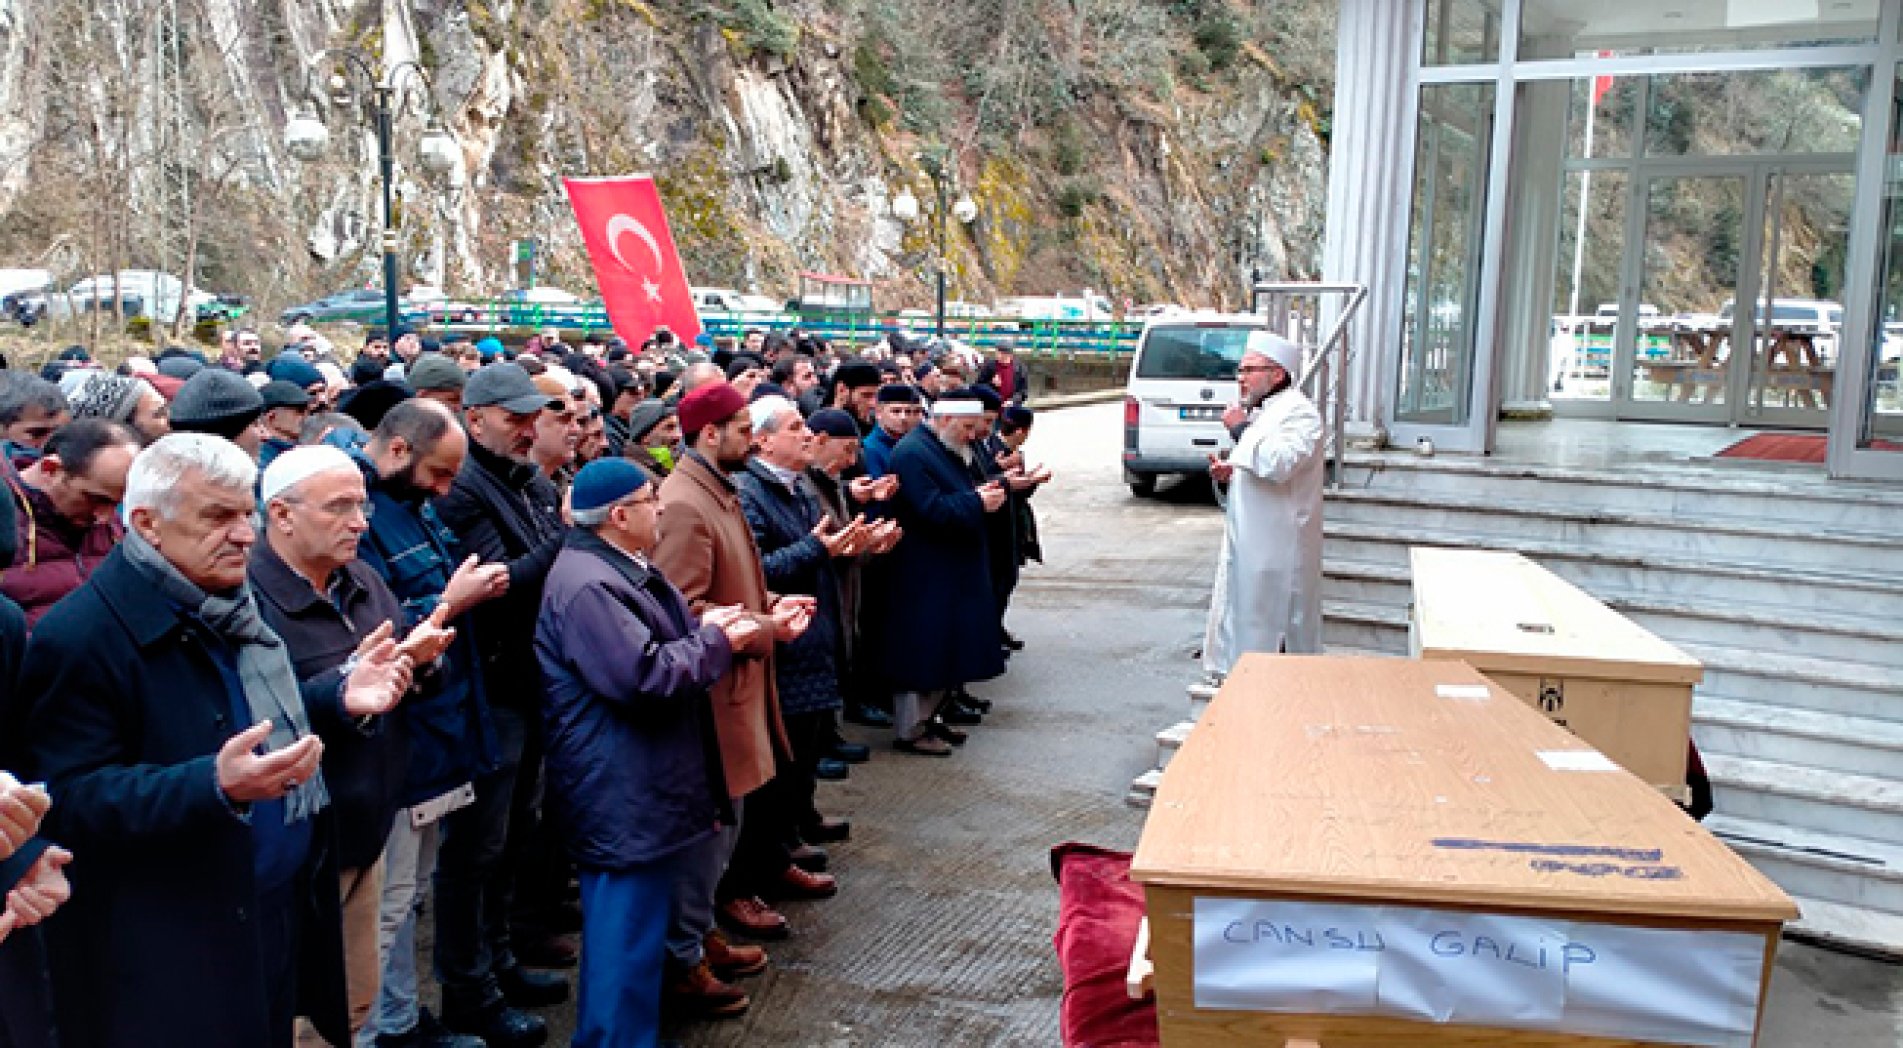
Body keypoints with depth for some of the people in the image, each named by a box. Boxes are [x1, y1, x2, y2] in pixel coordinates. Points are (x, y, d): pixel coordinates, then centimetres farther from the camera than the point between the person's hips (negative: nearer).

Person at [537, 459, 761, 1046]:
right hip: (623, 795, -12)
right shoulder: (587, 585, -24)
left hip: (637, 784, 12)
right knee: (628, 937, 0)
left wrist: (703, 628, 2)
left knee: (634, 927, 23)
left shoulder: (618, 567, 12)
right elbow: (646, 678, -29)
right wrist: (716, 640, -15)